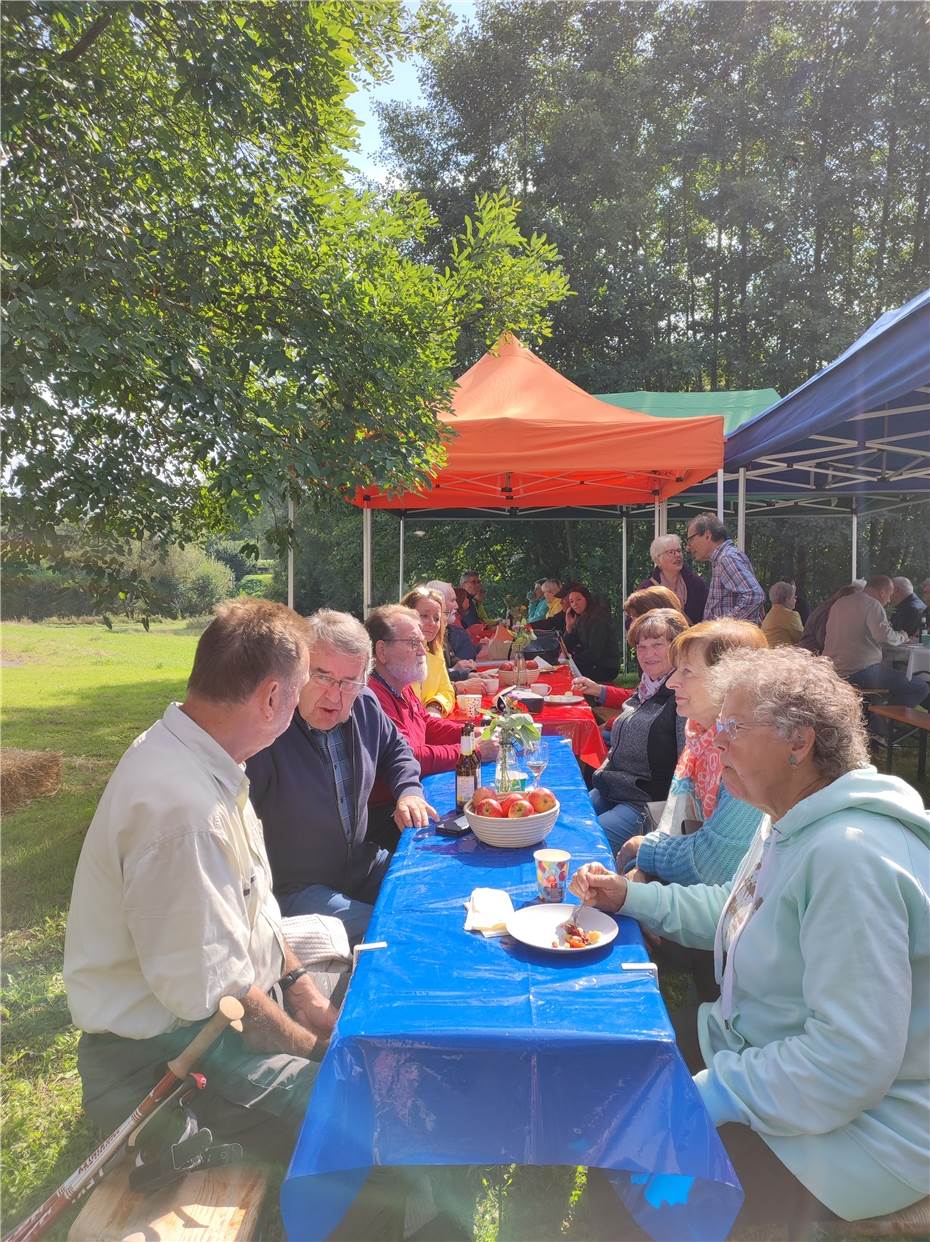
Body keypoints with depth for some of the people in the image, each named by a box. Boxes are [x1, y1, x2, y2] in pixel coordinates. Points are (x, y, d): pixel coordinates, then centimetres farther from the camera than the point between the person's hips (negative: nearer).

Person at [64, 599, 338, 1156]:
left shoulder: (204, 761, -2)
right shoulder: (180, 807, -33)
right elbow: (209, 992, -26)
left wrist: (299, 984, 2)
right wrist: (318, 1047, -12)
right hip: (164, 1050, -9)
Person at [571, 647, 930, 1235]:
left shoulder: (851, 857, -32)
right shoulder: (793, 823, 2)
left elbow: (852, 1060, -32)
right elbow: (737, 911, 15)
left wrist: (699, 1098, -25)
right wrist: (629, 895, 2)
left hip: (858, 1131, -9)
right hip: (760, 1045, 9)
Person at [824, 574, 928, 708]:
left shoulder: (839, 603, 17)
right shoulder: (872, 604, -8)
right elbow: (885, 636, -21)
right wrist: (902, 637, -1)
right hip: (859, 673, -9)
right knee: (922, 688, -4)